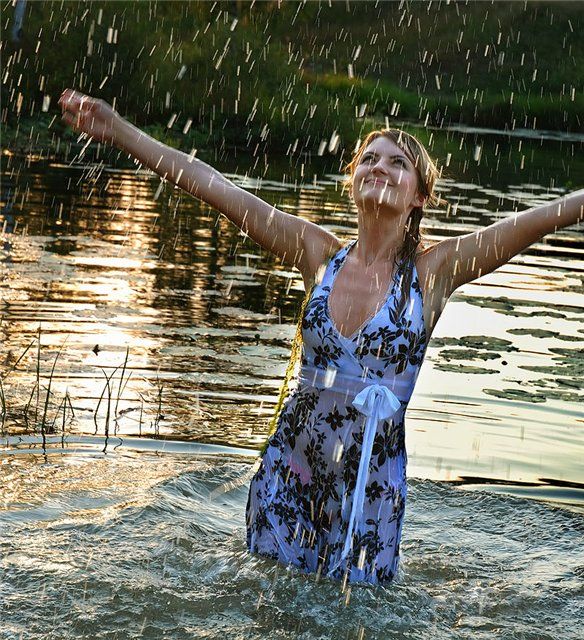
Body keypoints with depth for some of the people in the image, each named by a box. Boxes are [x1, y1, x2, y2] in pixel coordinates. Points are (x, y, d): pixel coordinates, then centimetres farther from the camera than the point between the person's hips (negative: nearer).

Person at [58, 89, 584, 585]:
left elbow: (541, 218, -15)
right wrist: (119, 132, -3)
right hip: (290, 466, 2)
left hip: (371, 480, -2)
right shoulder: (319, 255, 0)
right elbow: (210, 184, -2)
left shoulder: (433, 270, -6)